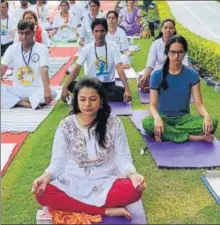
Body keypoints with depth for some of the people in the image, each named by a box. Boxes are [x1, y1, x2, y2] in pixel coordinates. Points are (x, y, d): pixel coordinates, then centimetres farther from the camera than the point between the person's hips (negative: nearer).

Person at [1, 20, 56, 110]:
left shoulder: (41, 48, -7)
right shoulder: (12, 48, 1)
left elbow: (44, 70, -21)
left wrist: (47, 90, -38)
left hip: (36, 90, -2)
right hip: (17, 90, 2)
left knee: (52, 93, -32)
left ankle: (18, 101, -22)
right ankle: (30, 103, -27)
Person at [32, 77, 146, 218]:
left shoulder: (114, 123, -5)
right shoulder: (66, 126, -4)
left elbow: (122, 158, -5)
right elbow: (58, 161, -3)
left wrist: (133, 174, -27)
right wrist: (46, 177, -23)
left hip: (106, 183, -1)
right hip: (73, 183, 1)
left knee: (134, 190, -31)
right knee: (43, 194, -28)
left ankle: (71, 206, -18)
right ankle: (107, 211, -24)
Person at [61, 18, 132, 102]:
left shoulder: (113, 46, -8)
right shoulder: (87, 48, -6)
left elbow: (120, 69, -15)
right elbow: (77, 68, -11)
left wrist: (127, 89, -29)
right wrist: (65, 87, -24)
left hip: (108, 85, 0)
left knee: (124, 93, -31)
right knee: (70, 85, -27)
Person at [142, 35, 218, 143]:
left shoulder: (192, 74, -3)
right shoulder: (157, 75, -6)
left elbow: (198, 103, -6)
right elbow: (152, 105, -10)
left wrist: (206, 116, -29)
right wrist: (157, 118, -34)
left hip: (184, 118, 2)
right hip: (164, 117, -1)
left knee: (212, 123, -26)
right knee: (147, 123, -36)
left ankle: (165, 132, -21)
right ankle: (194, 137, -25)